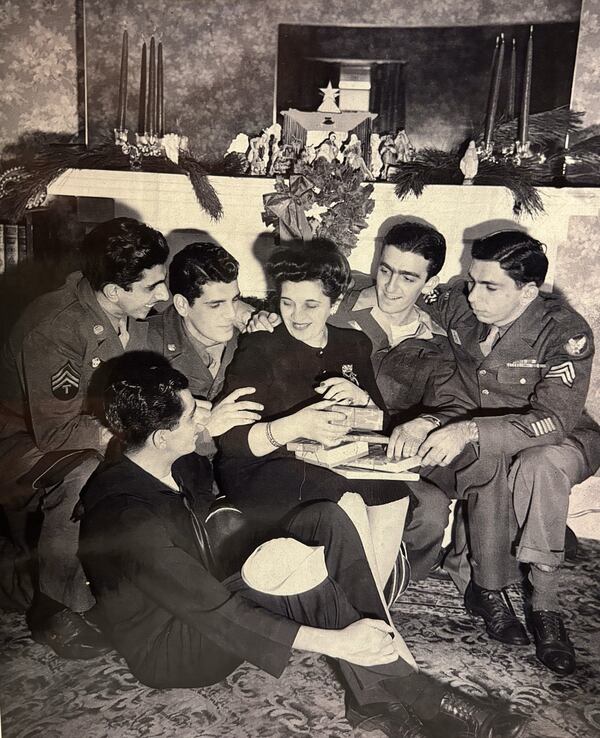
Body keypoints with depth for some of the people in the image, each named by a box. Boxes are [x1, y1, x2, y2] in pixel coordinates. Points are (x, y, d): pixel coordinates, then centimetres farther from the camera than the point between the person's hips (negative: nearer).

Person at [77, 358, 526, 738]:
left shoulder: (181, 465, -4)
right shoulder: (123, 516, -30)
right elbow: (214, 613, -31)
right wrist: (334, 641, -33)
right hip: (168, 650, -8)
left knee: (325, 520, -13)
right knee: (295, 563, -35)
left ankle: (374, 695, -17)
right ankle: (407, 691, -18)